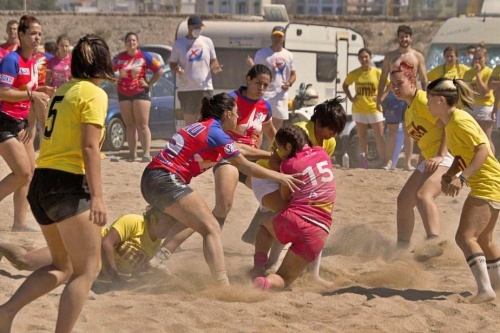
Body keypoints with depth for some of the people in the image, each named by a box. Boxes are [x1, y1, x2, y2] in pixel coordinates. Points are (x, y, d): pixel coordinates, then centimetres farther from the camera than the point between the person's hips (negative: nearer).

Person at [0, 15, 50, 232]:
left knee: (30, 173, 7)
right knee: (23, 173, -14)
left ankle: (19, 223, 12)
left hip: (21, 123, 9)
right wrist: (32, 94, -24)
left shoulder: (32, 62, 10)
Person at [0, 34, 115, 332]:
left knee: (62, 267, 18)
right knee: (87, 269, -2)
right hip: (69, 186, -8)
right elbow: (89, 147, -17)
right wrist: (97, 196, -22)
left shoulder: (63, 91, 16)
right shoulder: (94, 94, -8)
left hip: (41, 183, 8)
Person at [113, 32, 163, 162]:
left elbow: (159, 70, 1)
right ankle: (132, 153, 7)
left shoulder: (145, 57, -2)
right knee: (130, 125, 5)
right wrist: (115, 79, 6)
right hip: (124, 94, 3)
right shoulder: (119, 58, 6)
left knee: (142, 125, -7)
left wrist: (149, 83, -3)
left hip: (140, 93, -3)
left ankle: (147, 154, -12)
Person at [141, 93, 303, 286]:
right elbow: (245, 166, -6)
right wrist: (280, 177, 0)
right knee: (211, 229, -14)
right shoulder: (216, 134, -8)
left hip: (151, 178, 10)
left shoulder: (203, 126, 18)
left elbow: (237, 148, 30)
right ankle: (223, 287, -29)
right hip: (166, 181, -10)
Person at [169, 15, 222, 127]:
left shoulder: (207, 41, 8)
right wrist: (177, 69, -17)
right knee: (189, 122, 5)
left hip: (205, 88, 1)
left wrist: (215, 67, -9)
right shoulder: (179, 43, 3)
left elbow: (213, 61, 14)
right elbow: (172, 63, 6)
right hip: (186, 88, -1)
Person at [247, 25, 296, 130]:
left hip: (281, 95, 4)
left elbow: (293, 74, 16)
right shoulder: (262, 53, 0)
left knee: (276, 127, 12)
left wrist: (289, 83, -5)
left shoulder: (288, 55, 10)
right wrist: (252, 65, -25)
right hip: (264, 94, -4)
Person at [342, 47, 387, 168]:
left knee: (379, 137, -1)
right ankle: (364, 163, 12)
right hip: (359, 109, 2)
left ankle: (384, 162, 3)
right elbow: (345, 85, 16)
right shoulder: (354, 74, 1)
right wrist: (350, 98, 4)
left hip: (374, 108, -2)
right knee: (362, 138, 8)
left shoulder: (378, 73, -5)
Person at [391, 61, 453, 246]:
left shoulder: (423, 100, -11)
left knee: (423, 196, -33)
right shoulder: (409, 111, 18)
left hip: (446, 157, -11)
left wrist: (440, 155, -27)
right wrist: (421, 168, 20)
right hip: (429, 160, 11)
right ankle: (402, 249, 27)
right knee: (404, 200, 15)